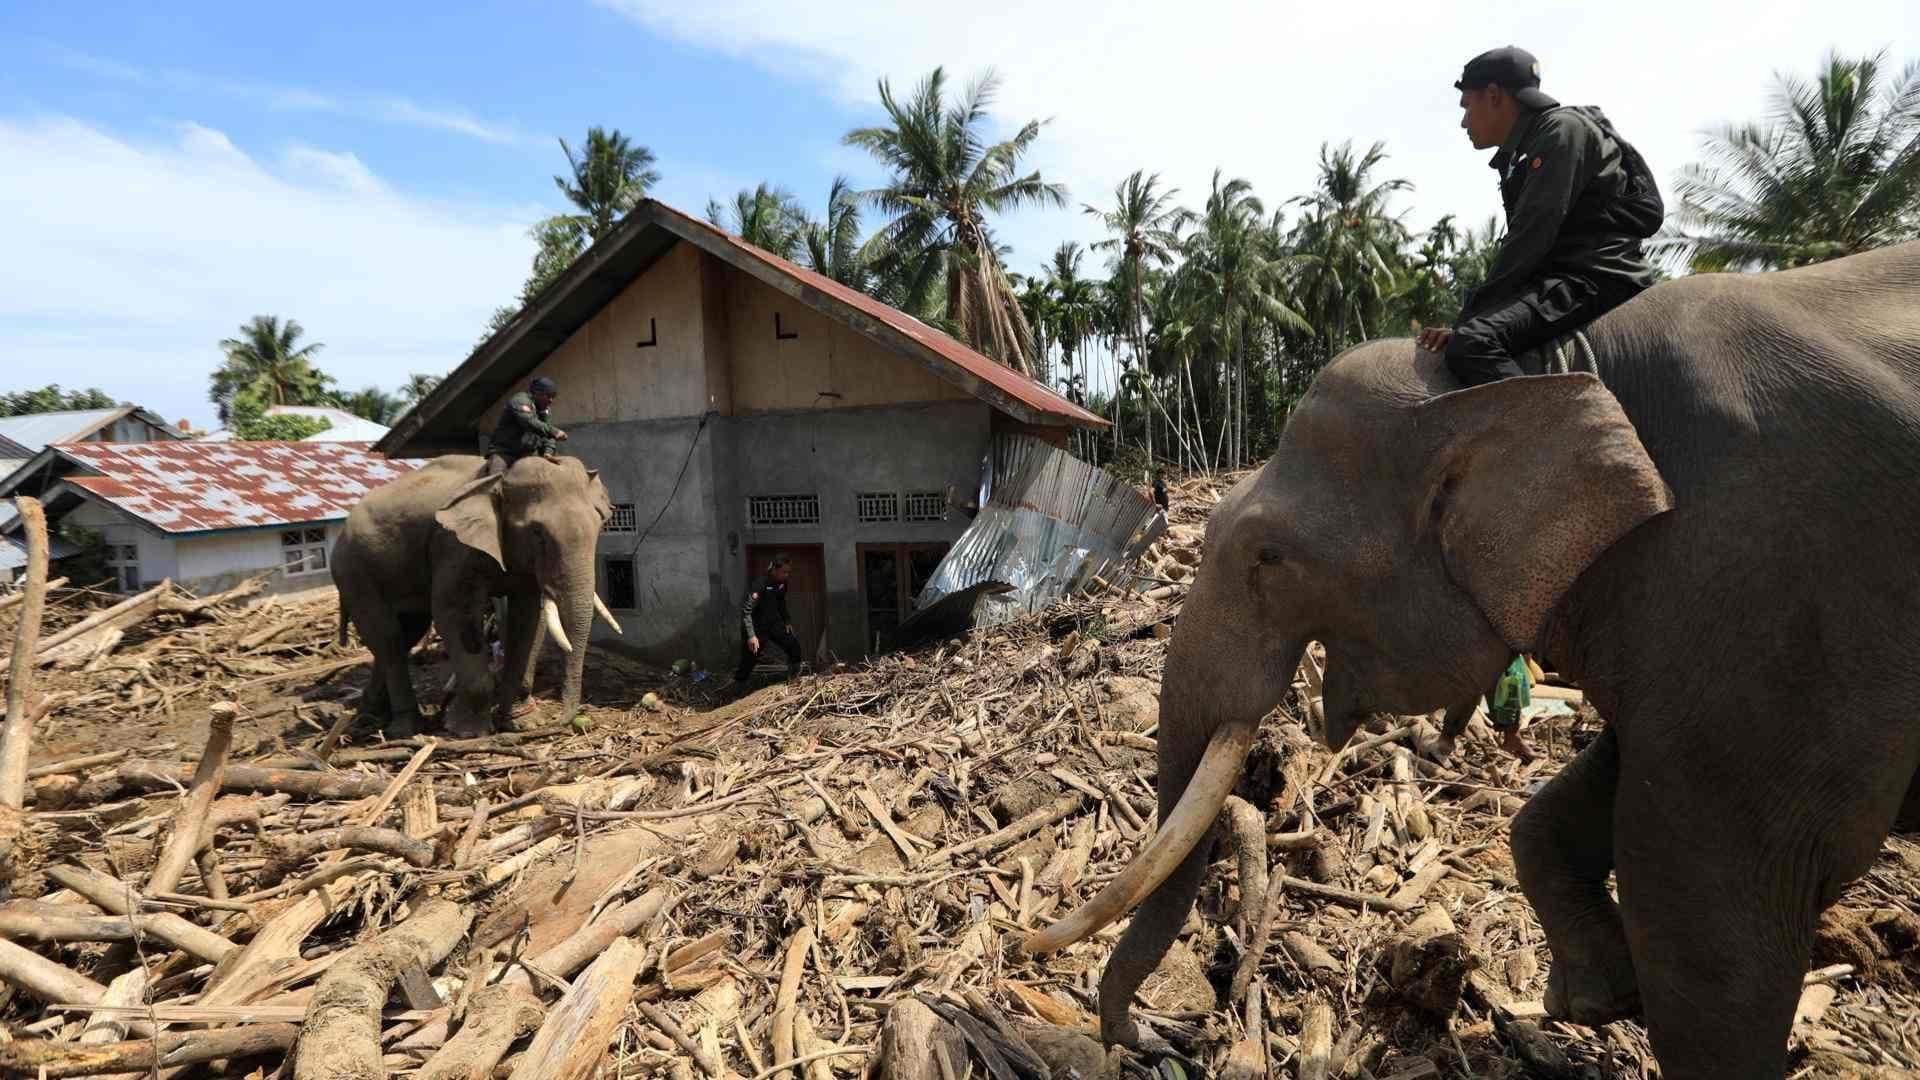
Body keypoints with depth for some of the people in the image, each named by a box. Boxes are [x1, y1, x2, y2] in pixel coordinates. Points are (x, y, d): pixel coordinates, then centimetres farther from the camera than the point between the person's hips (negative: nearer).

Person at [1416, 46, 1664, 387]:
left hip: (1599, 277, -10)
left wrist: (1468, 321, -16)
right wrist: (1470, 320, 6)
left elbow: (1531, 239, -15)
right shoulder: (1527, 156, 23)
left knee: (1472, 345, -31)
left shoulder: (1562, 129, -4)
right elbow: (1523, 243, 18)